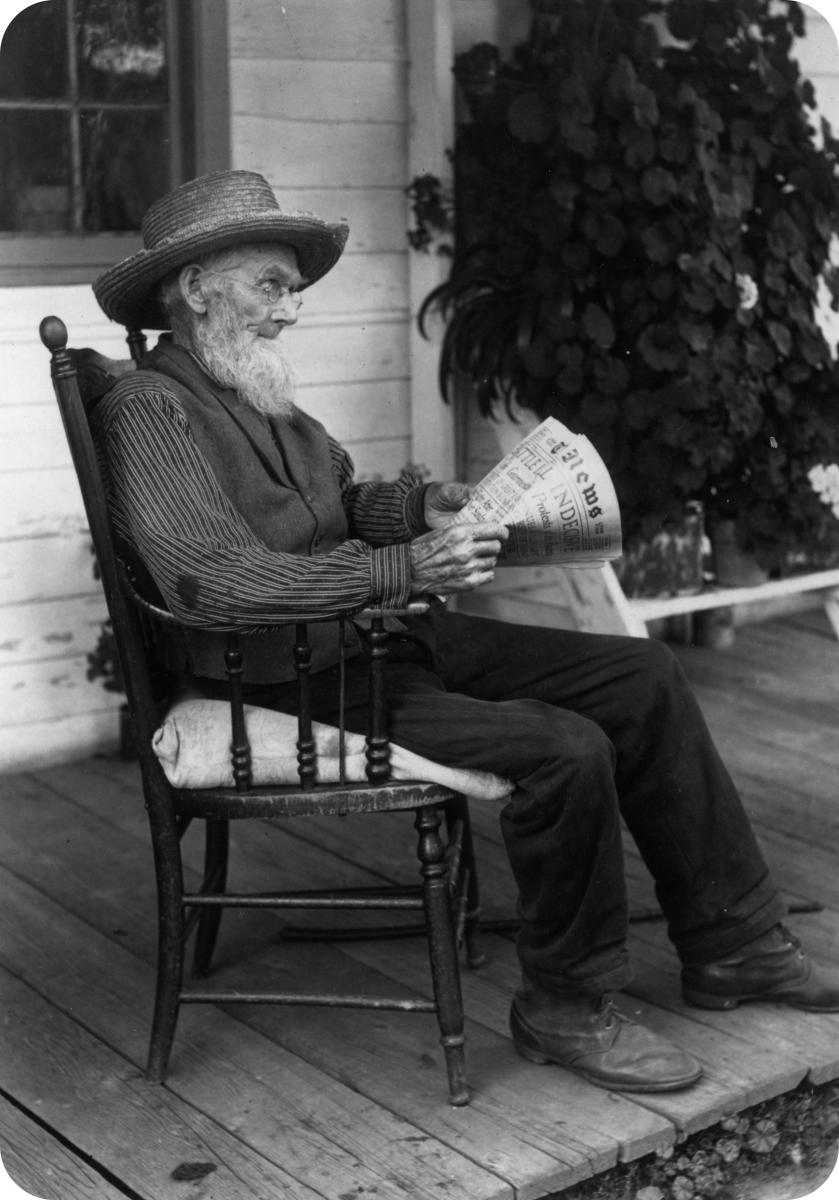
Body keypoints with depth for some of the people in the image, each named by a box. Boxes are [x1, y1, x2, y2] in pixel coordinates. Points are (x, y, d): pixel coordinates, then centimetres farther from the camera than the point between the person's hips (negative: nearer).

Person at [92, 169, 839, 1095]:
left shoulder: (256, 394, 16)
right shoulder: (149, 410, -13)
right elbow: (209, 578, -28)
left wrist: (423, 506, 3)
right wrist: (403, 571, -28)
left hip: (386, 639, 10)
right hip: (291, 681, -9)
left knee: (643, 676, 1)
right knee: (566, 750, -25)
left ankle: (730, 945, 10)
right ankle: (566, 1009, -4)